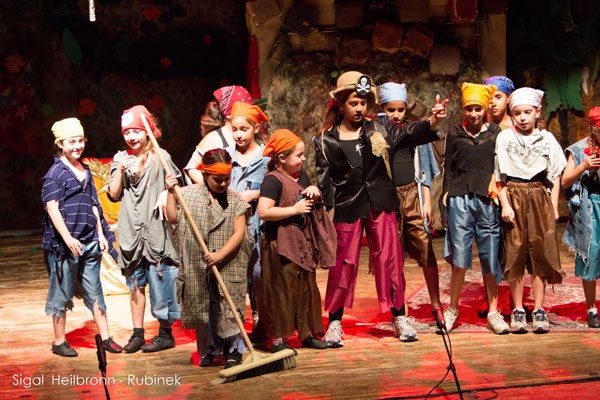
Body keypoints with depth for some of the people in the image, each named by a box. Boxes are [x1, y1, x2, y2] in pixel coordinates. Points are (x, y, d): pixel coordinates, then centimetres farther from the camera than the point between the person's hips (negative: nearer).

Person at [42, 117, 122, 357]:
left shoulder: (85, 170, 14)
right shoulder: (55, 173, -8)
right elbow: (52, 208, -15)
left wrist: (100, 234, 12)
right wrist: (68, 238, -22)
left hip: (89, 242, 6)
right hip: (65, 243, -6)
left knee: (94, 291, 10)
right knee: (62, 292, 3)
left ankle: (105, 337, 16)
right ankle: (59, 341, 13)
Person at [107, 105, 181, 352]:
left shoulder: (160, 156, 0)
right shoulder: (120, 159, 9)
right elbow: (113, 195, 5)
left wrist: (167, 193, -16)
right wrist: (120, 171, -9)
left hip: (156, 229, -3)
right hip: (131, 230, 3)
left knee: (160, 281, -3)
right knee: (135, 283, 9)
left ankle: (165, 333, 8)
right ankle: (137, 333, 17)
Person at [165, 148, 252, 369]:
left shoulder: (235, 200, 0)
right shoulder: (189, 194, 3)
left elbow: (239, 233, -6)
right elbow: (173, 218, 0)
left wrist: (220, 255, -18)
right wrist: (171, 192, -8)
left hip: (227, 267, -1)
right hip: (197, 267, 1)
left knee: (228, 309, -3)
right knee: (201, 309, 9)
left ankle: (233, 350, 9)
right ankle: (208, 350, 23)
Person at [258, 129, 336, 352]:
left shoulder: (301, 176, 13)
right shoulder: (273, 180, -15)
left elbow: (311, 202, 28)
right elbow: (264, 212, -26)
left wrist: (314, 191, 4)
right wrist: (295, 209, -21)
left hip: (303, 242, 9)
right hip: (280, 245, -9)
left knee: (306, 288, 14)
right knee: (282, 291, -4)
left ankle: (307, 334, 26)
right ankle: (278, 340, 4)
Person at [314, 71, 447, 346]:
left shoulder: (379, 128, 4)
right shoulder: (326, 140, 1)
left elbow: (407, 135, -7)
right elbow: (324, 178, 1)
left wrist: (432, 122, -23)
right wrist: (318, 193, -18)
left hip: (381, 204, 1)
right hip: (347, 207, -1)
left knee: (388, 259, 4)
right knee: (344, 263, 3)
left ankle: (399, 317, 16)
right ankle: (335, 323, 15)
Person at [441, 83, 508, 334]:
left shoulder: (495, 133, 9)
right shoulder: (455, 134, 10)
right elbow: (448, 168, 11)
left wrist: (496, 186, -2)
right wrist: (446, 194, 2)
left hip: (488, 200, 0)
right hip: (460, 198, 0)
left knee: (490, 257, 2)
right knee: (459, 258, -2)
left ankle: (493, 312, 12)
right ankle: (453, 309, 12)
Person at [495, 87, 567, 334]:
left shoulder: (547, 139, 6)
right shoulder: (504, 138, 2)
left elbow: (555, 177, 8)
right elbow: (499, 177, 0)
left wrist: (554, 207, 1)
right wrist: (505, 204, -8)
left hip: (540, 200, 1)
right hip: (514, 199, -1)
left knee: (541, 254, 1)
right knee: (515, 255, 1)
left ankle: (539, 309, 8)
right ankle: (518, 310, 8)